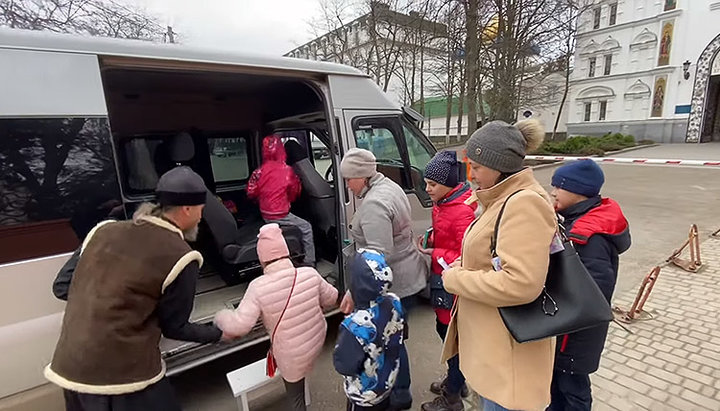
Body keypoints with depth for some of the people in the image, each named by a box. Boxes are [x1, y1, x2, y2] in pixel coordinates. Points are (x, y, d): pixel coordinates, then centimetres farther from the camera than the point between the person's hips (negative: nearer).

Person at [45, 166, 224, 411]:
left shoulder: (105, 230, 0)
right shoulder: (180, 258, -16)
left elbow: (62, 287, 9)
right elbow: (174, 327, -6)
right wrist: (219, 332, 9)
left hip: (70, 367, 7)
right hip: (123, 374, -6)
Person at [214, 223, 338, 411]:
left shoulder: (259, 287, -25)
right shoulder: (310, 273, -16)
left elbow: (238, 326, -23)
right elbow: (331, 298, -1)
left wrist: (220, 317, -2)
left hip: (292, 355, -3)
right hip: (317, 341, 3)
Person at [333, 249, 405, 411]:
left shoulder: (356, 324, -38)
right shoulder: (394, 302, -19)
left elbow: (344, 365, -26)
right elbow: (400, 336, -1)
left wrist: (343, 338, -13)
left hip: (364, 393, -5)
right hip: (389, 381, 5)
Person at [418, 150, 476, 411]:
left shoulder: (462, 212, -25)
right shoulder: (442, 204, 4)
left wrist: (433, 253, -19)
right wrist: (430, 242, 2)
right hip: (442, 279, 10)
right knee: (444, 330, 23)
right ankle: (456, 382, 46)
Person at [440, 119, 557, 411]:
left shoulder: (525, 203, -23)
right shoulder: (505, 199, 9)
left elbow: (521, 283, -30)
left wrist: (456, 279, -19)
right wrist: (463, 266, 4)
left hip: (508, 346, -9)